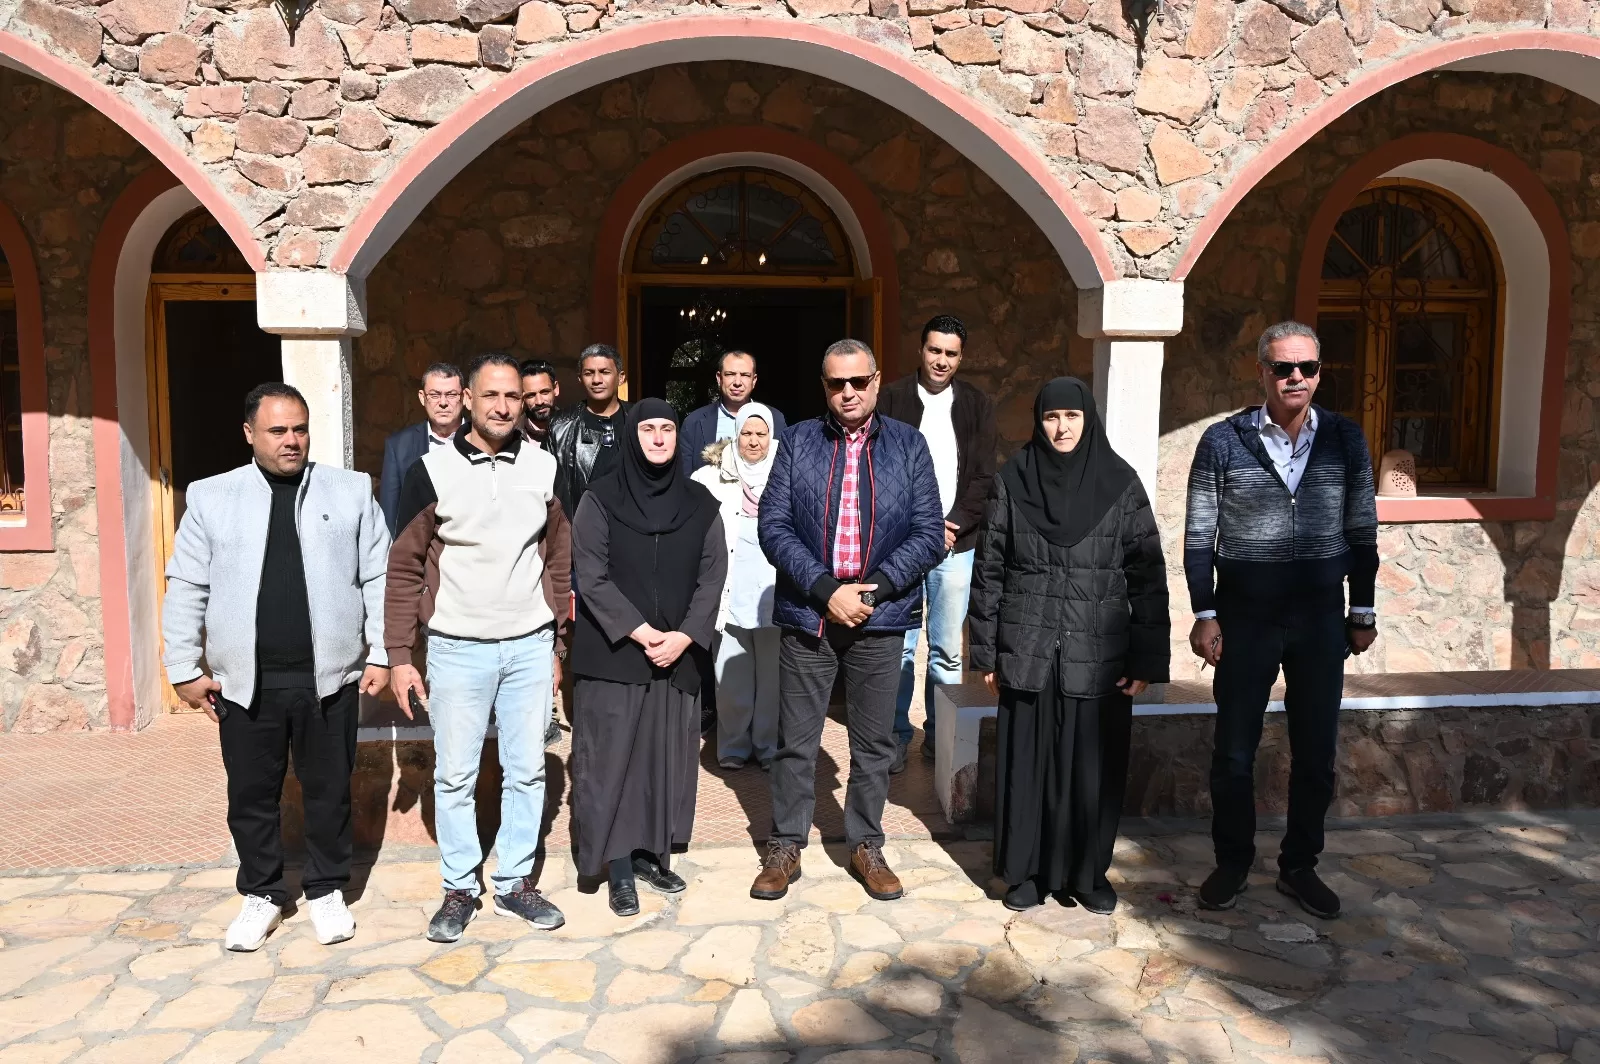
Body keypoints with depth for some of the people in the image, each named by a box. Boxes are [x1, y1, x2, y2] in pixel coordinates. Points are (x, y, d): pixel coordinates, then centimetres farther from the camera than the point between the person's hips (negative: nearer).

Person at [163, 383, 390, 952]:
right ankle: (260, 894, 31)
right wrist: (185, 668, 3)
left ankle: (326, 891, 28)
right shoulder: (211, 497, 3)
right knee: (251, 795, 12)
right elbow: (186, 589, 5)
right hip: (245, 681, 1)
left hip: (329, 676, 0)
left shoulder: (351, 491, 2)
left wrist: (381, 652, 0)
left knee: (329, 791, 10)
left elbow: (379, 579, 3)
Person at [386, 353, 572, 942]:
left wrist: (556, 644, 10)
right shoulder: (432, 470, -5)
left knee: (527, 771, 9)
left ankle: (515, 881, 25)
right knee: (455, 776, 7)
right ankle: (459, 888, 23)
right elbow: (404, 568, -1)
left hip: (529, 646, 2)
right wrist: (400, 655, -4)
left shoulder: (544, 468, 3)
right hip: (457, 649, -2)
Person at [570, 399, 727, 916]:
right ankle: (619, 867, 9)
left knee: (667, 755, 8)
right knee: (613, 756, -1)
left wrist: (685, 635, -11)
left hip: (680, 654, 3)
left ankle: (650, 851, 21)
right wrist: (640, 631, -16)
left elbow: (713, 576, 2)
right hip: (613, 652, -3)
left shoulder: (700, 503, 6)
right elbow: (591, 576, -8)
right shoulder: (600, 499, -2)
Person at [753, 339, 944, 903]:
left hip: (880, 619, 1)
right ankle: (785, 847, 25)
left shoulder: (908, 444, 3)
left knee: (874, 743, 12)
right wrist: (826, 589, -15)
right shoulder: (798, 441, 3)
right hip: (807, 615, 0)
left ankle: (866, 846, 29)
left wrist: (872, 588, -14)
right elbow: (773, 526, -4)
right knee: (795, 740, 9)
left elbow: (930, 534, -1)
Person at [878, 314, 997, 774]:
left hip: (956, 543, 2)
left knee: (947, 649, 6)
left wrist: (954, 525, -9)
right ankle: (896, 735, 12)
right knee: (898, 647, 0)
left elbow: (983, 477, 5)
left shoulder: (978, 406, 9)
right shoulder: (893, 399, 3)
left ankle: (941, 735, 18)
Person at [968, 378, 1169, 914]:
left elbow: (1148, 576, -1)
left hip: (1099, 656, 0)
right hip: (1028, 653, 0)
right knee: (1027, 763, 7)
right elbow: (988, 571, 3)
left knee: (1094, 765, 7)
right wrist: (987, 653, 1)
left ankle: (1089, 872, 25)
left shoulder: (1120, 483, -1)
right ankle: (1026, 871, 23)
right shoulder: (1011, 482, 1)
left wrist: (1147, 659, -5)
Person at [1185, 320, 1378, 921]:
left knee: (1316, 753, 10)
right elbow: (1199, 537, -3)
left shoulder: (1345, 439, 2)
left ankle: (1300, 867, 28)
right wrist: (1204, 614, -6)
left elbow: (1361, 532, 8)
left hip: (1321, 618, 2)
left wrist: (1363, 612, 7)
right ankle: (1232, 864, 25)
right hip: (1245, 617, -2)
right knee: (1234, 752, 7)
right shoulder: (1223, 442, -6)